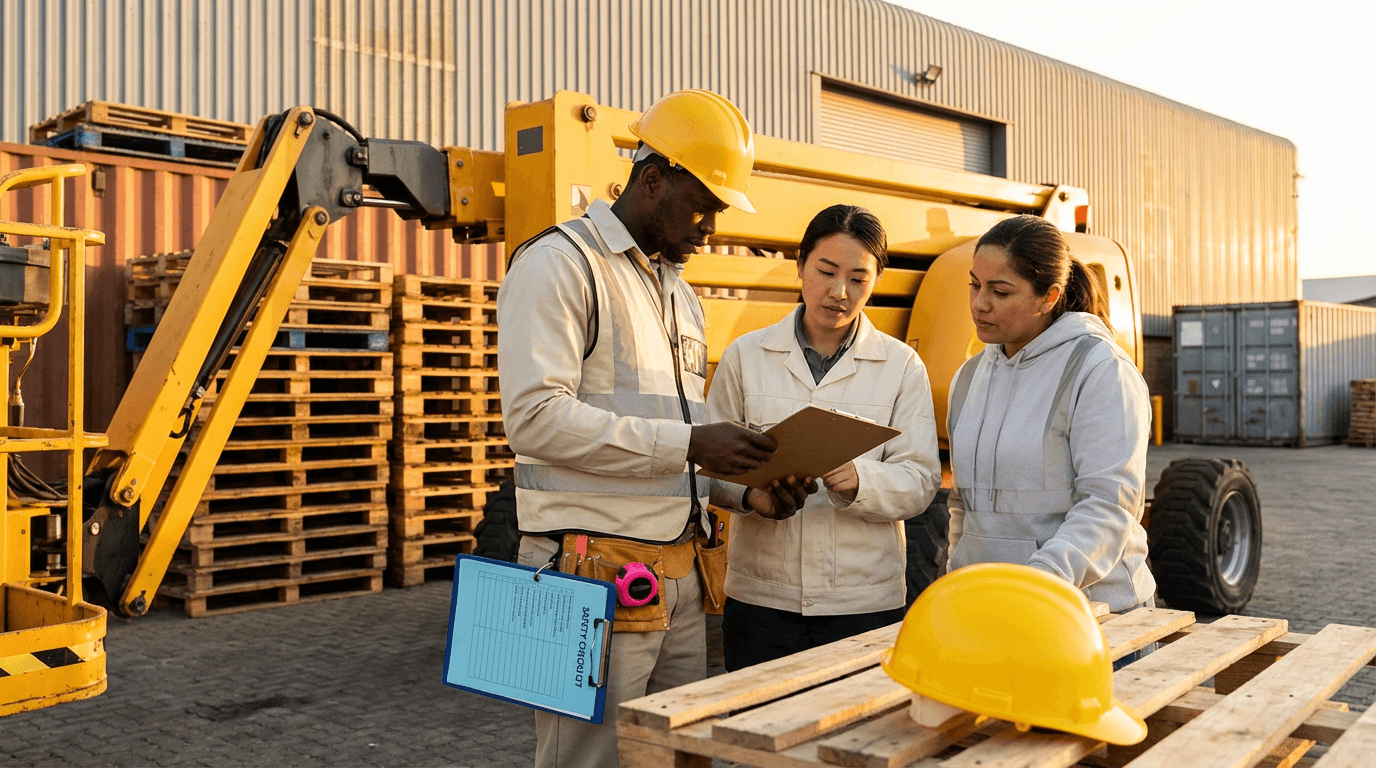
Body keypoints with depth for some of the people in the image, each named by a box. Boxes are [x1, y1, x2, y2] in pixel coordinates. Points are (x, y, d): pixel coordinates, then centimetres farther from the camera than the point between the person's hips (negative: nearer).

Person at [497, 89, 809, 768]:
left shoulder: (679, 293, 20)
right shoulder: (559, 265, -8)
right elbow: (536, 417, -20)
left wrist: (748, 489, 5)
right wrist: (687, 443, -20)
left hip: (679, 571, 8)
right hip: (596, 567, -8)